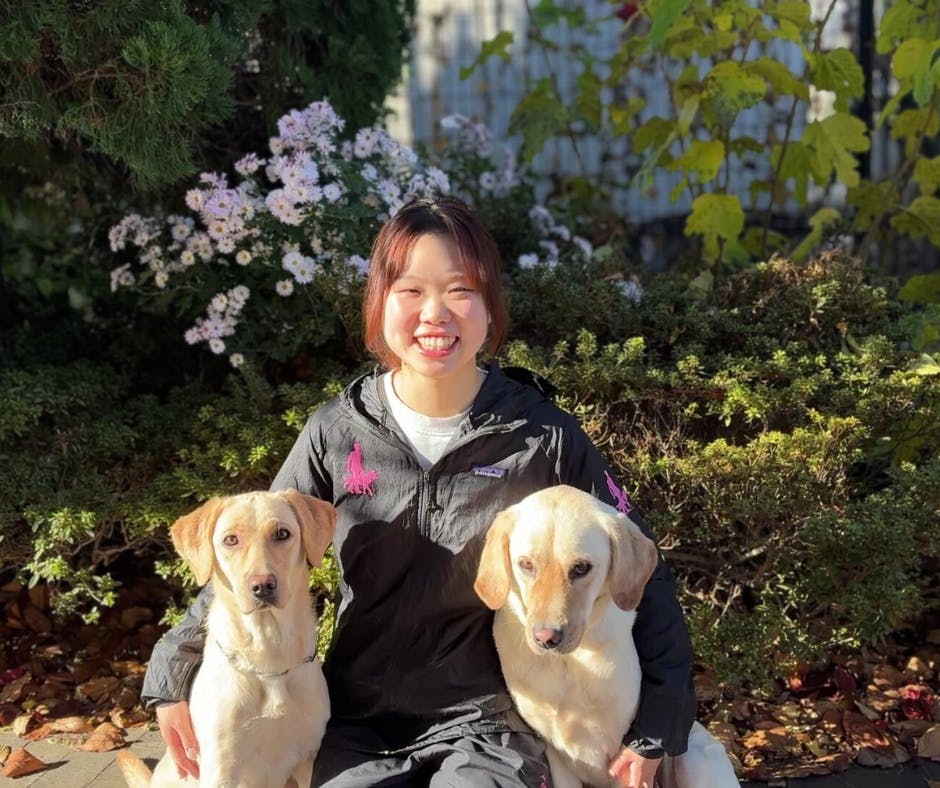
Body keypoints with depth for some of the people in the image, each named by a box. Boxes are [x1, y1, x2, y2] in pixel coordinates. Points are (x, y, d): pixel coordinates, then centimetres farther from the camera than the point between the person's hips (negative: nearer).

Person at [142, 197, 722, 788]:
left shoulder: (545, 438, -8)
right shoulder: (337, 434, -3)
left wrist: (657, 723, -6)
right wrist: (175, 676, 3)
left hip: (491, 720, -1)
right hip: (359, 721, 2)